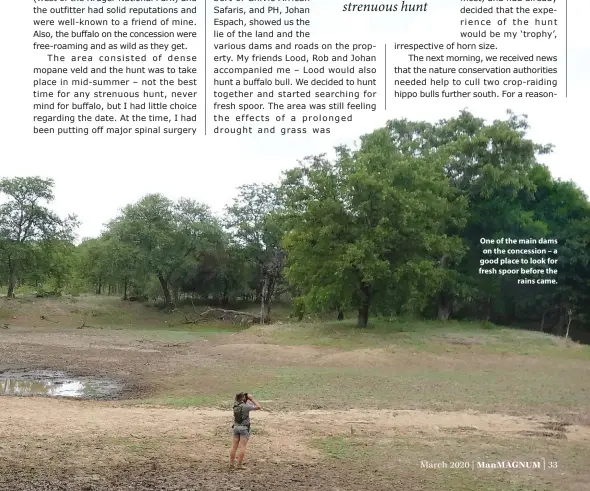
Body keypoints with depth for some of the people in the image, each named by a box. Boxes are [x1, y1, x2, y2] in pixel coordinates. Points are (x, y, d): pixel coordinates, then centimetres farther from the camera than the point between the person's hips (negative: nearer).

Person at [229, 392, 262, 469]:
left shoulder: (235, 405, 2)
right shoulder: (245, 406, -16)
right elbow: (258, 407, -10)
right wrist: (252, 399, -6)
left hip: (236, 427, 6)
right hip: (244, 428, -6)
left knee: (234, 446, 10)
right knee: (242, 447, -2)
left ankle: (231, 463, 15)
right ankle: (239, 464, -1)